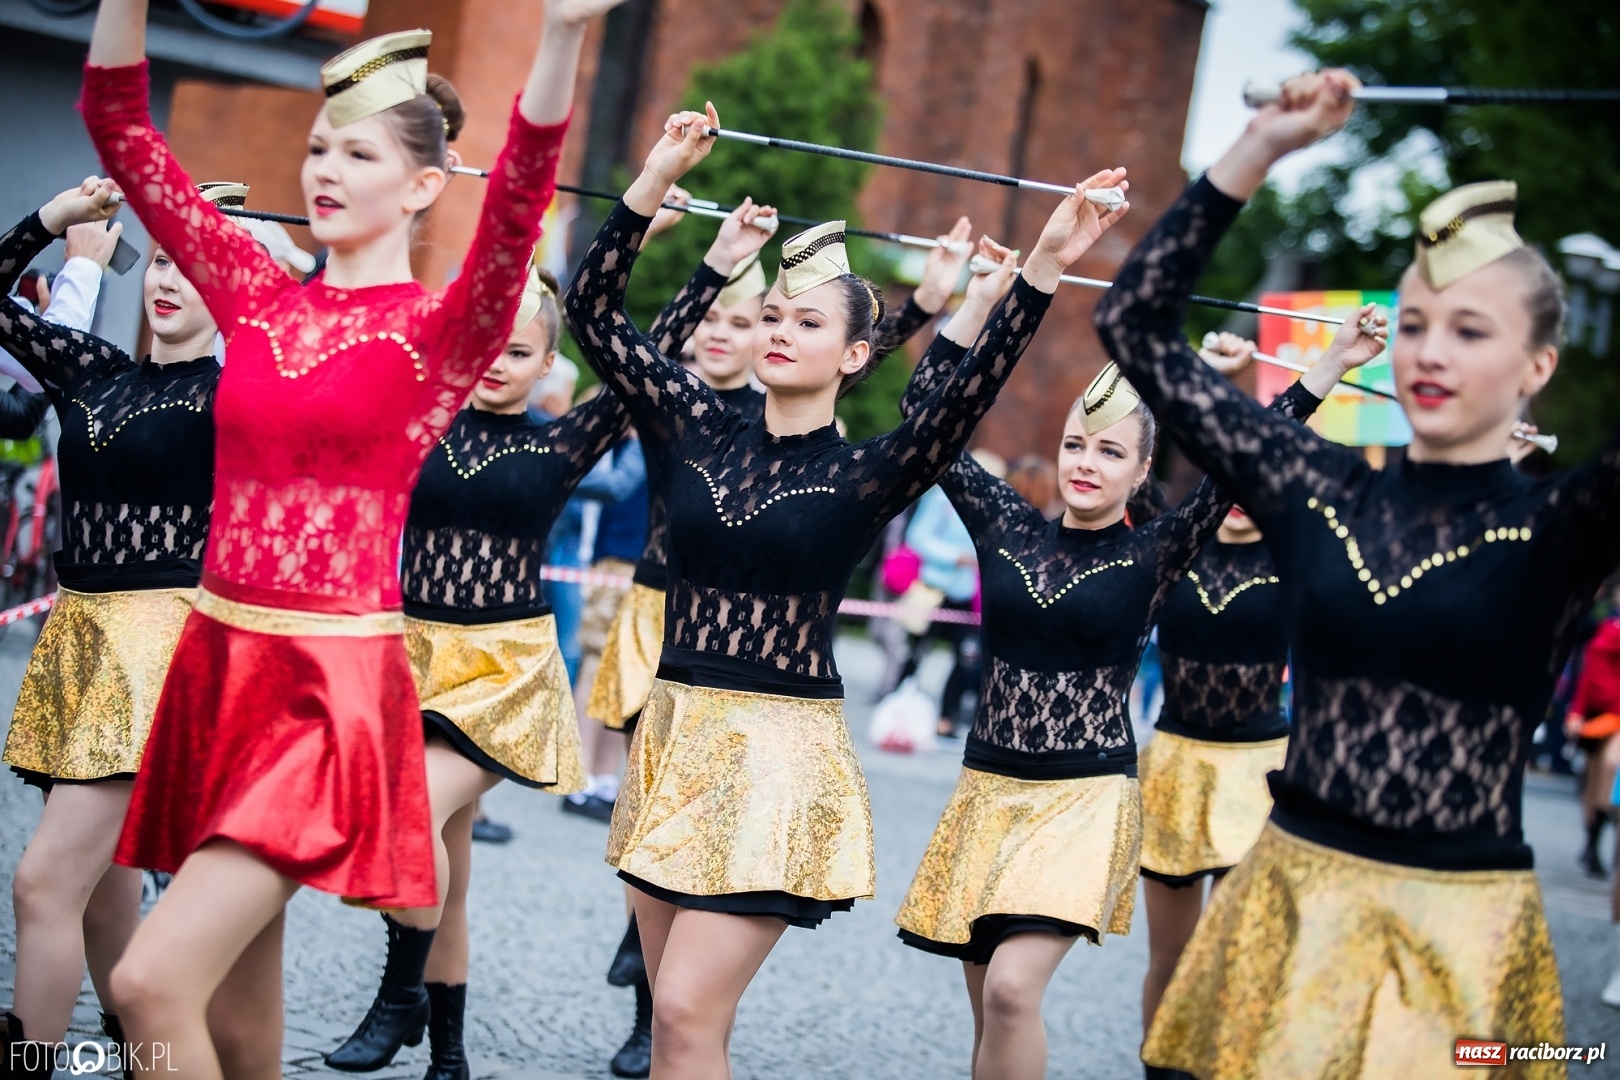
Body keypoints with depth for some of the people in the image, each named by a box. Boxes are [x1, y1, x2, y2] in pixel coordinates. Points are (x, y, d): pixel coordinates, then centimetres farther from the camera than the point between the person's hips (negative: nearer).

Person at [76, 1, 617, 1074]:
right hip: (216, 662, 6)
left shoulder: (440, 331, -5)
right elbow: (121, 132, 7)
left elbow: (519, 200, -24)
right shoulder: (259, 294, 9)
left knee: (153, 981, -16)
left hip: (331, 689, -6)